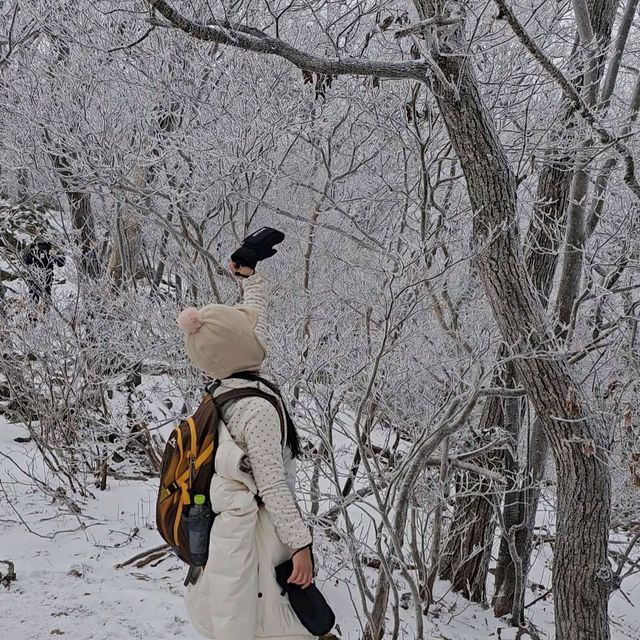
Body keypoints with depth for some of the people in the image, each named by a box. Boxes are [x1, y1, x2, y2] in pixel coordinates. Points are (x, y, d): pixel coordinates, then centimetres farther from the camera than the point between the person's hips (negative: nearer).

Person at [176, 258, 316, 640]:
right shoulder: (257, 408, -23)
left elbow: (252, 322, 18)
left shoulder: (229, 385, 3)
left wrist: (251, 278, 27)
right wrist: (301, 543, -17)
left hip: (233, 526, 10)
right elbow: (272, 484, -21)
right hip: (257, 535, -9)